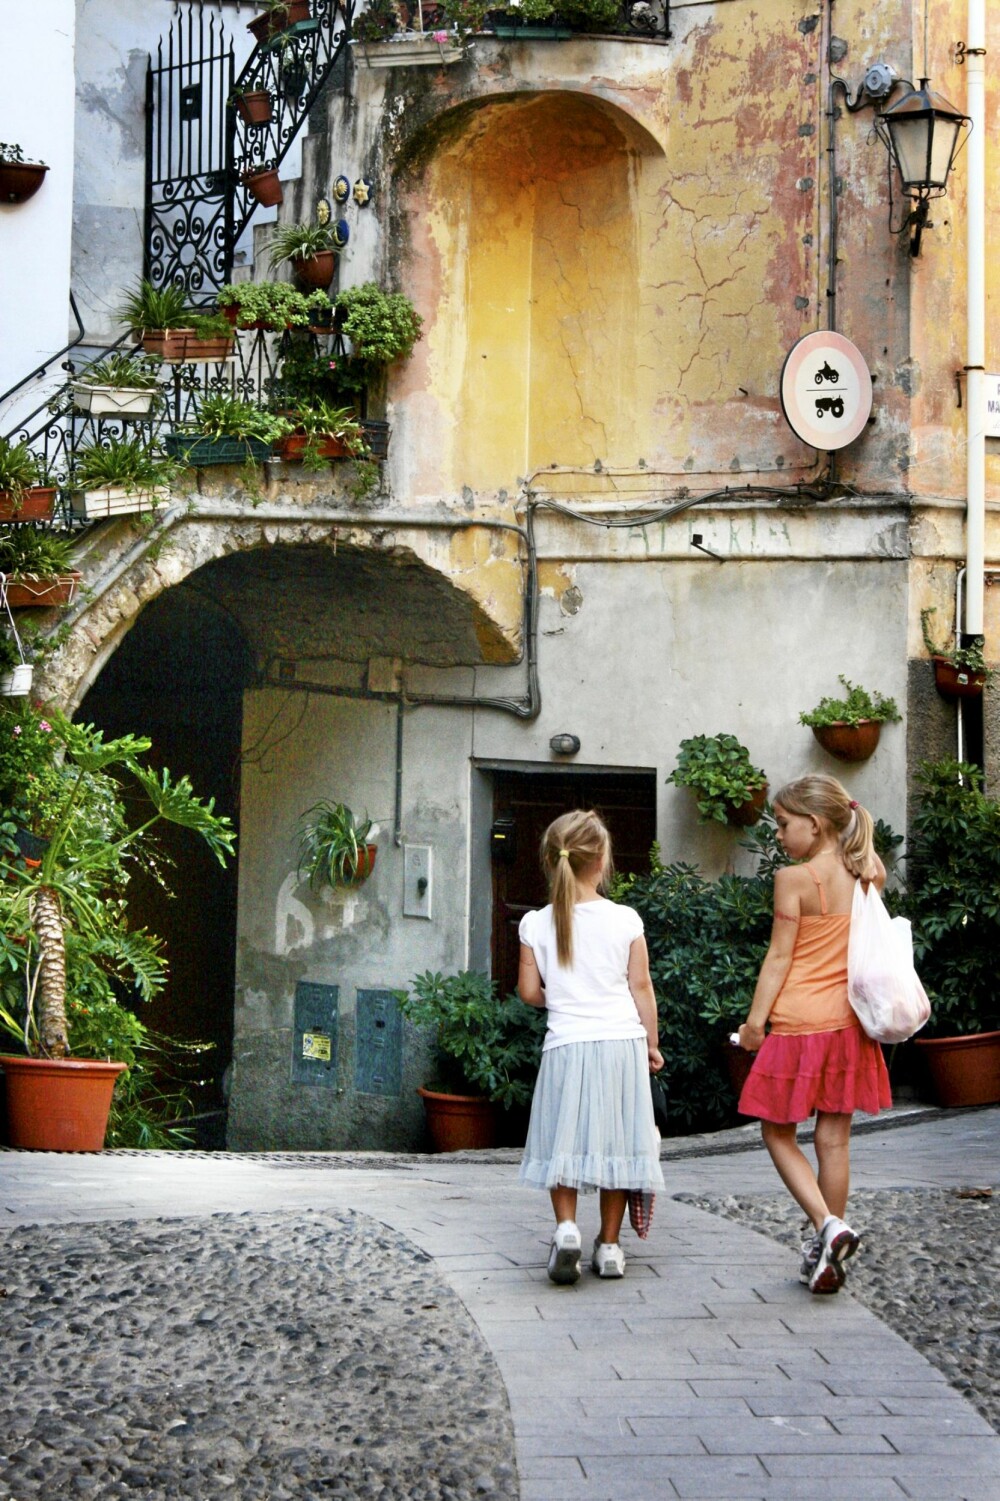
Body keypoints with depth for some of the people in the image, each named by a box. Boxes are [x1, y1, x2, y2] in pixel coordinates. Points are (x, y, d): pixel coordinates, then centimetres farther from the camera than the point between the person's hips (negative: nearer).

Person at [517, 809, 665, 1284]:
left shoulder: (535, 924, -1)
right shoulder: (625, 920, -4)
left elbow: (529, 991, 1)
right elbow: (641, 988, 0)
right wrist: (652, 1044, 10)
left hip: (566, 1044, 0)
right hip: (621, 1042, 0)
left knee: (563, 1142, 10)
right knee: (615, 1144, 8)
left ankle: (566, 1227, -10)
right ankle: (610, 1245, 11)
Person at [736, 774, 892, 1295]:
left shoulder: (794, 879, -13)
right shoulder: (868, 876, 2)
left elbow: (780, 956, -11)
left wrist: (755, 1021, -6)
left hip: (799, 1025, -5)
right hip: (849, 1024, 6)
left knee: (777, 1132, 8)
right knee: (833, 1139, 10)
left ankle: (828, 1226, -11)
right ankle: (825, 1254, 16)